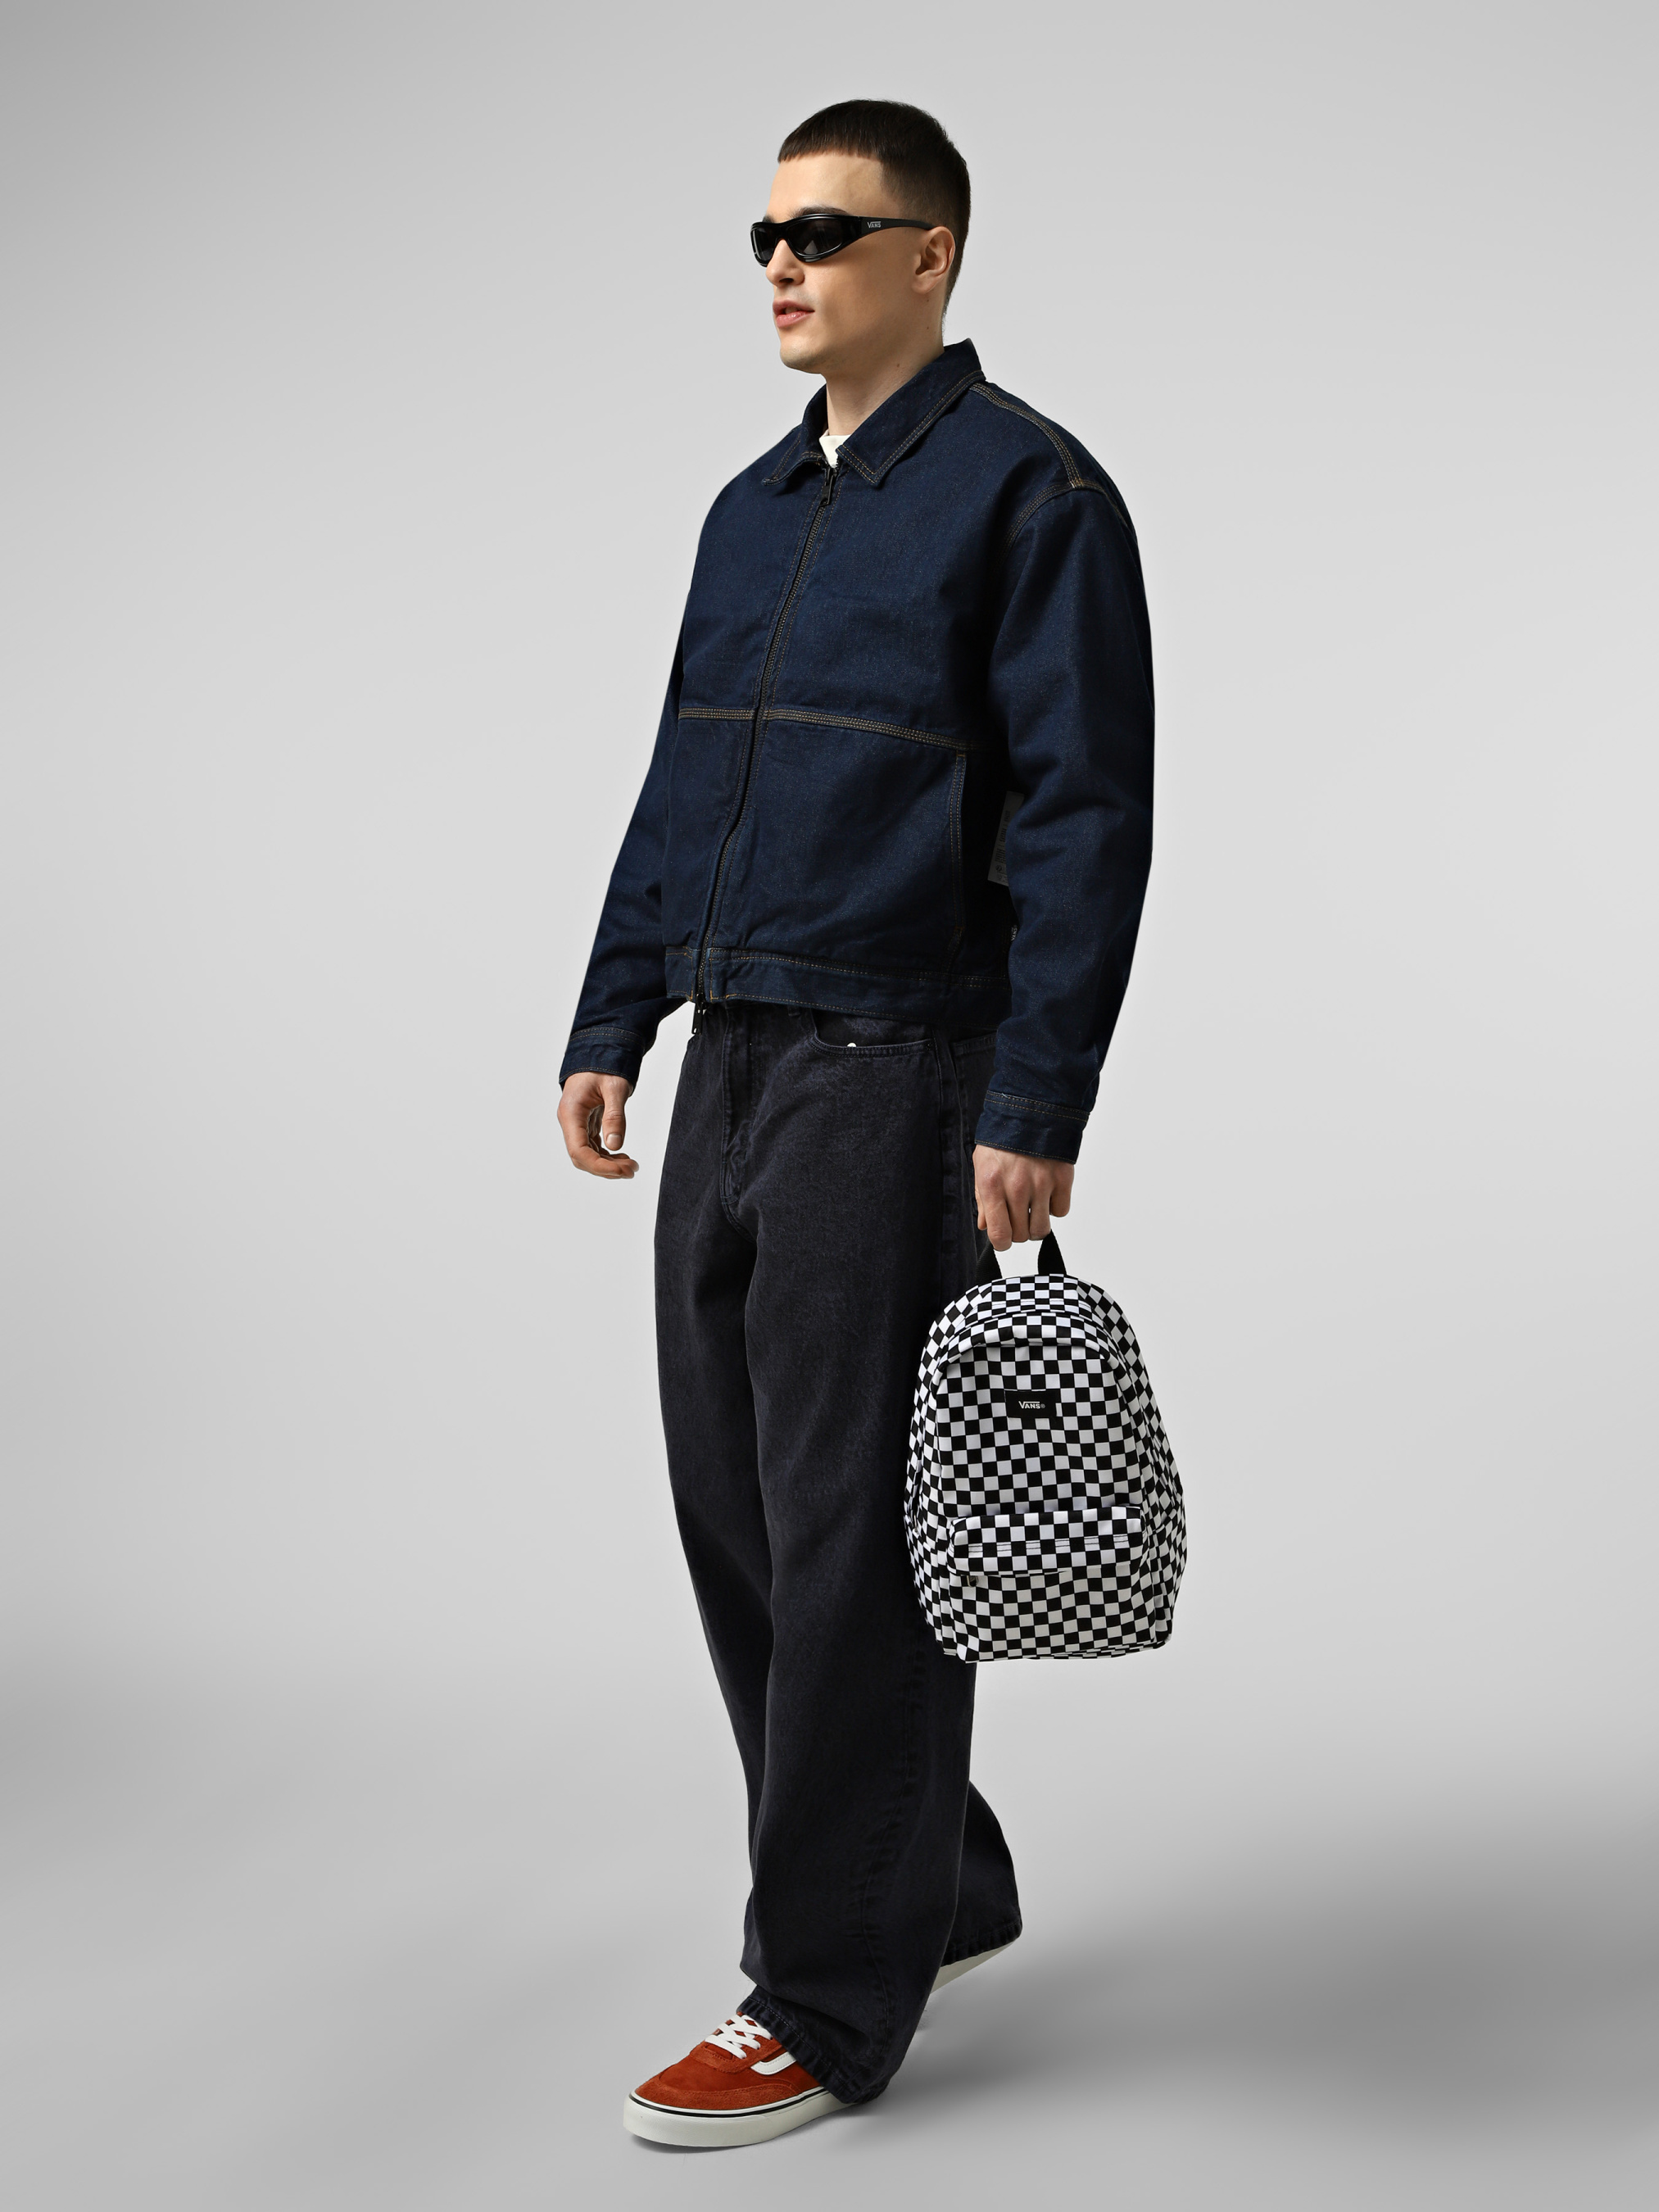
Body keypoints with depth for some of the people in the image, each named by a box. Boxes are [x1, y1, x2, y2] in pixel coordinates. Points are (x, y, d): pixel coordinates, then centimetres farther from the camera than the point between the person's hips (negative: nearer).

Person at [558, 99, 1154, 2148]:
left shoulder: (1026, 490, -6)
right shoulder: (753, 506, 17)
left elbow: (1087, 817, -12)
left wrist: (1035, 1113, -18)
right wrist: (612, 1027, 14)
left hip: (897, 1079, -8)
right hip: (732, 1067, 8)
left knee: (848, 1534, -4)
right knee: (732, 1508, 12)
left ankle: (826, 1997, 8)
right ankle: (936, 1885, 28)